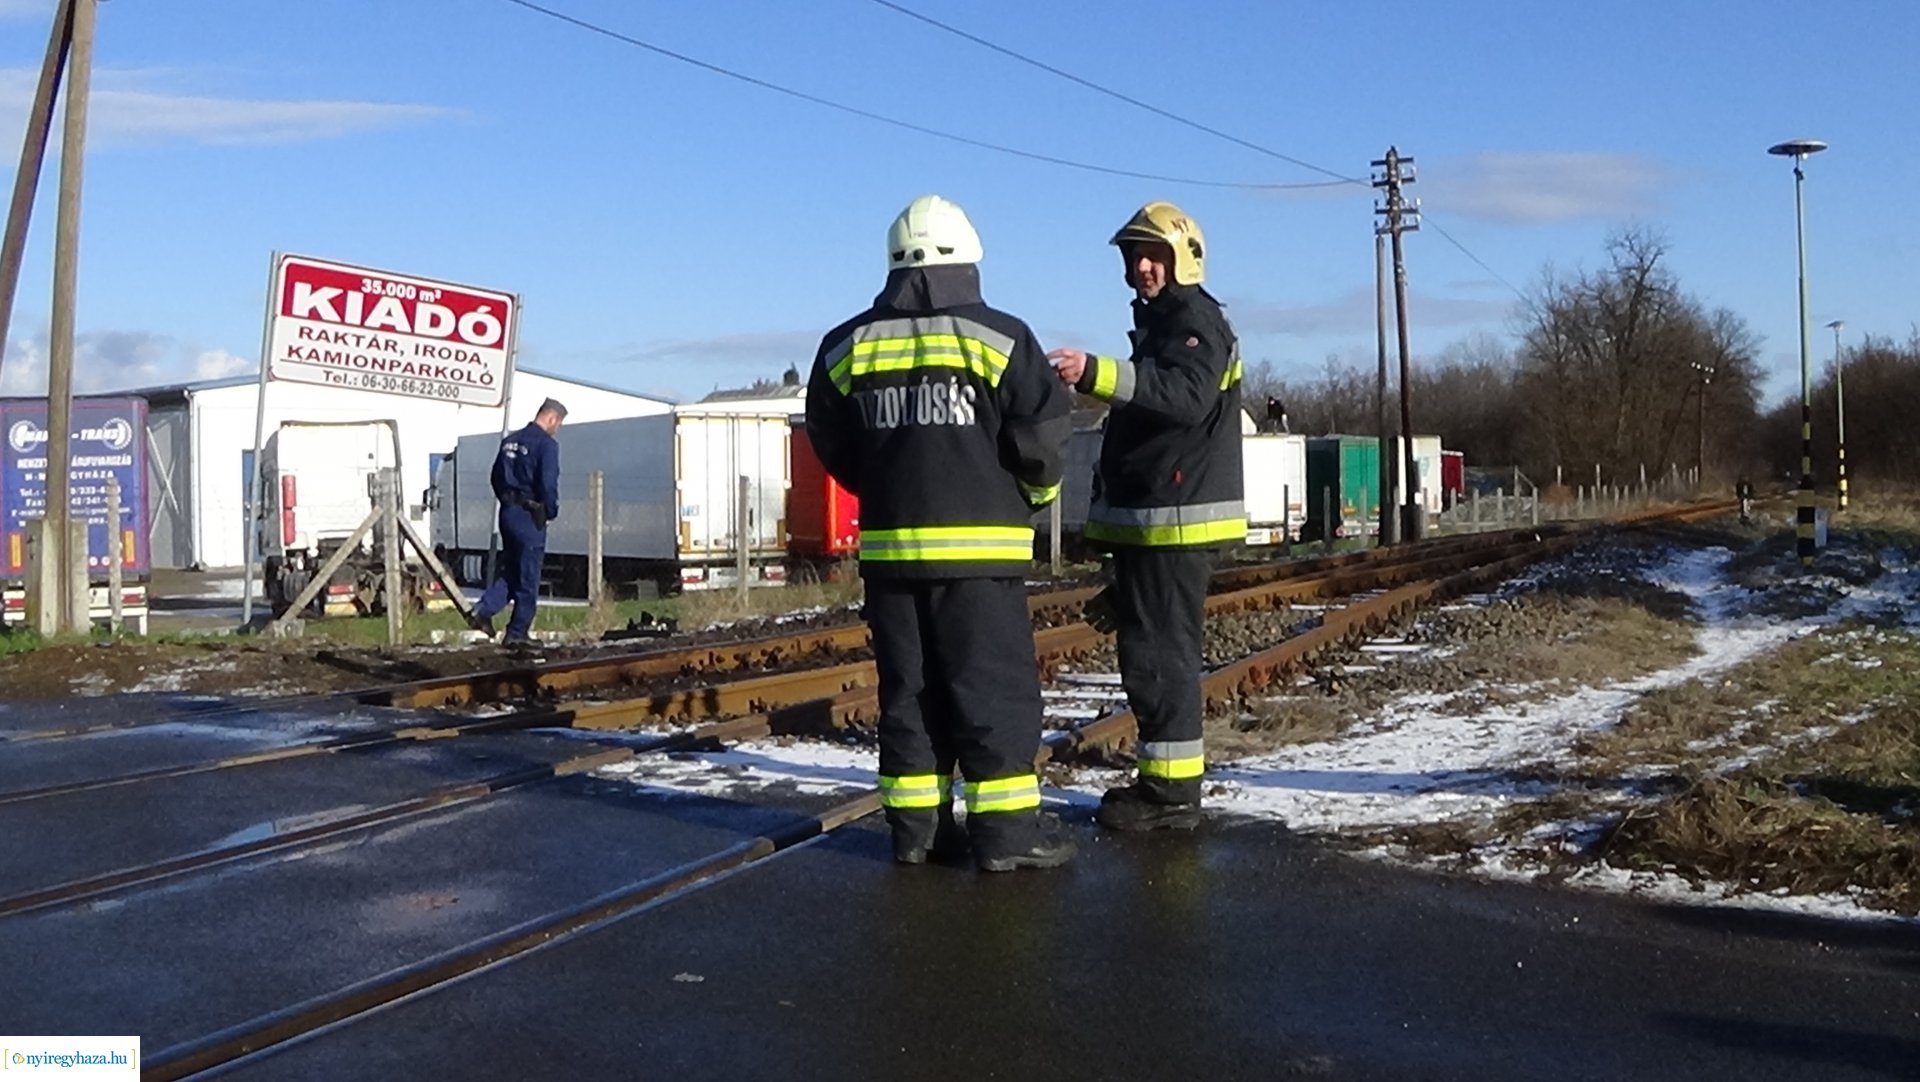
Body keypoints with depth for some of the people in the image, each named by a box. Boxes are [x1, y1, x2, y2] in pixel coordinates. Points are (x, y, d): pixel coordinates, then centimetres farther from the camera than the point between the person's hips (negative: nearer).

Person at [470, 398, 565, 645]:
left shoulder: (510, 441, 12)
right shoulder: (546, 444, -13)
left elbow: (497, 476, 15)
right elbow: (548, 484, -19)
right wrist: (551, 512, -5)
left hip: (508, 512, 7)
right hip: (530, 516, -7)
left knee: (507, 568, 17)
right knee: (528, 577, 2)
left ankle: (484, 610, -2)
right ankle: (517, 632, 7)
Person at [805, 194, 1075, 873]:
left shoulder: (848, 346, 6)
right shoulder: (996, 337, -6)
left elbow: (831, 443, 12)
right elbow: (1043, 432, -9)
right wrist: (1039, 490, 11)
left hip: (888, 545, 4)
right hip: (979, 545, -4)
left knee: (908, 689, 11)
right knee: (996, 688, 2)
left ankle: (916, 824, 16)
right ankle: (1006, 828, 4)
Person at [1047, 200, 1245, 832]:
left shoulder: (1196, 321, -9)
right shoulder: (1157, 323, 23)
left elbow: (1187, 395, -31)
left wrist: (1095, 373, -43)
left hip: (1178, 523, -10)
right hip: (1149, 525, 11)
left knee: (1160, 655, -9)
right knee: (1148, 653, 13)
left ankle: (1173, 791, -4)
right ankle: (1161, 780, 22)